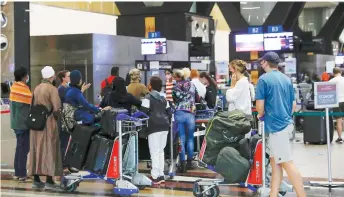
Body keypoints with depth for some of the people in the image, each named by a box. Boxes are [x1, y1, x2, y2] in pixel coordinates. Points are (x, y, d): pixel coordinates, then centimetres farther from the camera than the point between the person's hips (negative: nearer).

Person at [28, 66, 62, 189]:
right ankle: (49, 181, -2)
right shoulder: (52, 89, -11)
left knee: (37, 150, 10)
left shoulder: (37, 88, 10)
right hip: (49, 124, -7)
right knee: (49, 150, -2)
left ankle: (36, 180, 14)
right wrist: (57, 117, 1)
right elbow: (56, 109, -16)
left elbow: (33, 106, 12)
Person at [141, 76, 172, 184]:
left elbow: (143, 112, -11)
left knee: (154, 151, -5)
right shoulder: (163, 98, 19)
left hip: (154, 126, -7)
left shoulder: (148, 97, -4)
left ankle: (155, 176, -8)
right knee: (161, 151, 14)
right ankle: (161, 175, 16)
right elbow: (169, 112, 17)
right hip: (164, 126, 7)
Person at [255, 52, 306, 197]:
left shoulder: (264, 79, -9)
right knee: (275, 161, 13)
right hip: (286, 123, 8)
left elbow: (260, 106, -12)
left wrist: (261, 115, 9)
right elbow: (293, 105, 14)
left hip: (275, 126, -8)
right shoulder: (287, 79, 11)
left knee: (287, 163, -6)